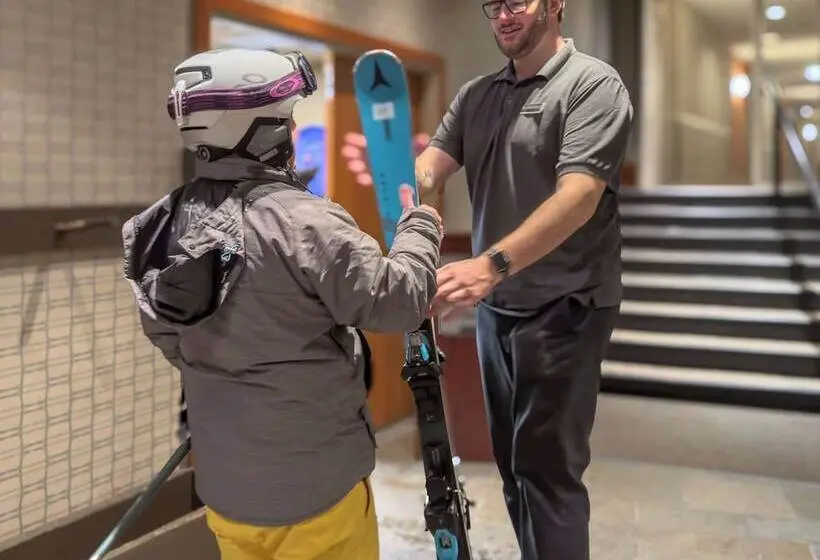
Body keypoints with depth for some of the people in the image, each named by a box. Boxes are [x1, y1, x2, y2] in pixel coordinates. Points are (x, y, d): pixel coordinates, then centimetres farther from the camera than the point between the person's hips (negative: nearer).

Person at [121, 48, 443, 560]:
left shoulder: (173, 221, -3)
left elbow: (175, 338, 8)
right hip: (314, 486, -6)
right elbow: (398, 302, -18)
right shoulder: (304, 223, -24)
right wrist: (420, 228, -1)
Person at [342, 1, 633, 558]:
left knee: (546, 467, -1)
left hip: (563, 307, -7)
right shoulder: (476, 93, 10)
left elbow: (578, 195, -24)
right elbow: (431, 168, -1)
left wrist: (492, 263, -35)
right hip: (495, 304, 7)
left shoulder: (593, 84, -11)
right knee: (512, 457, 18)